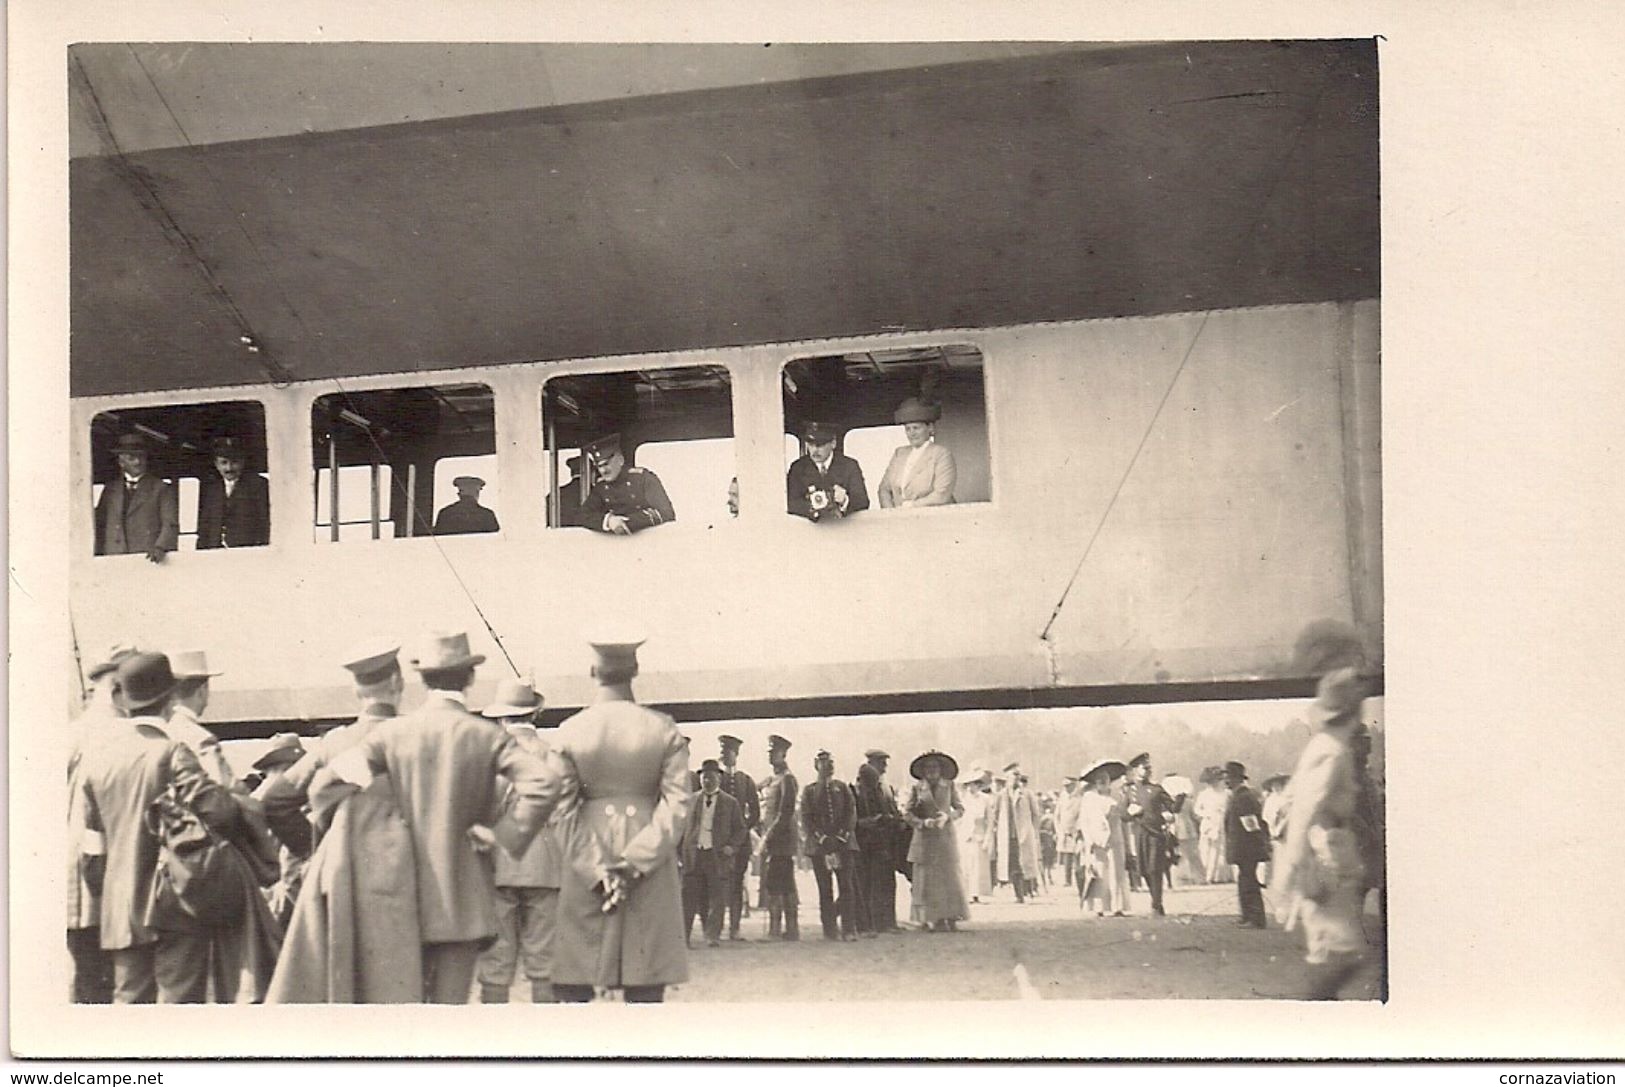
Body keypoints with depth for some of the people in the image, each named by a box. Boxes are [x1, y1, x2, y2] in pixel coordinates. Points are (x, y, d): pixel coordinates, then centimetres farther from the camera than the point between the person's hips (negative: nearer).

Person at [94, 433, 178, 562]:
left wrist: (160, 547, -18)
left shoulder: (162, 489, 6)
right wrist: (97, 556, 5)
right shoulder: (110, 490, 18)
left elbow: (171, 524, -2)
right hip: (114, 560, 3)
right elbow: (99, 526, 17)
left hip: (147, 560, -3)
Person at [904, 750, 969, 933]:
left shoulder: (949, 786, 7)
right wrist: (924, 822, -13)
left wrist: (947, 817, -10)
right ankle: (935, 919, -1)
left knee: (950, 876, -4)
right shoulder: (917, 788, 5)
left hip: (946, 837, 1)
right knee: (928, 879, -4)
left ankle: (951, 918, 0)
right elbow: (909, 814, 4)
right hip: (925, 839, 0)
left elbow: (960, 809, 9)